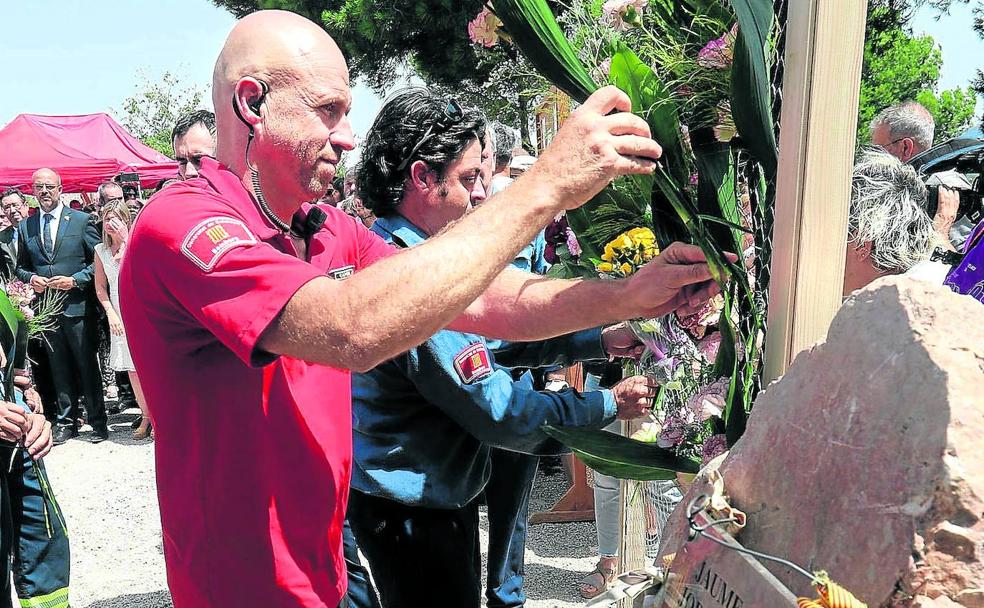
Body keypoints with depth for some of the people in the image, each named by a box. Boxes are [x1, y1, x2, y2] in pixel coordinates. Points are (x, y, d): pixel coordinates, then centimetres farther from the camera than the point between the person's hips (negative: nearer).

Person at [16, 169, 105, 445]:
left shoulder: (81, 220, -1)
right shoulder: (25, 227, 10)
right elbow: (20, 266, 18)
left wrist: (74, 280, -13)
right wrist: (31, 278, -4)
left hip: (76, 305, -3)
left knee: (87, 367, 2)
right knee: (59, 368, 11)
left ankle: (98, 421, 12)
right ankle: (65, 422, 21)